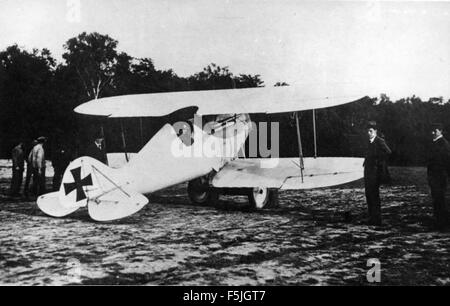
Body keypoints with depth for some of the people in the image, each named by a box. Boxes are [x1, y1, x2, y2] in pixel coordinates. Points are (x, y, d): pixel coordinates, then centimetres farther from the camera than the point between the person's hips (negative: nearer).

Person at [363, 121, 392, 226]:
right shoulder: (369, 142, 15)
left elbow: (388, 153, -24)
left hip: (375, 171, -8)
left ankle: (377, 220, 1)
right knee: (368, 195, 10)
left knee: (374, 196, -5)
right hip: (368, 171, 8)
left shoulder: (380, 141, -11)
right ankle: (371, 218, 18)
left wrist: (381, 163, -16)